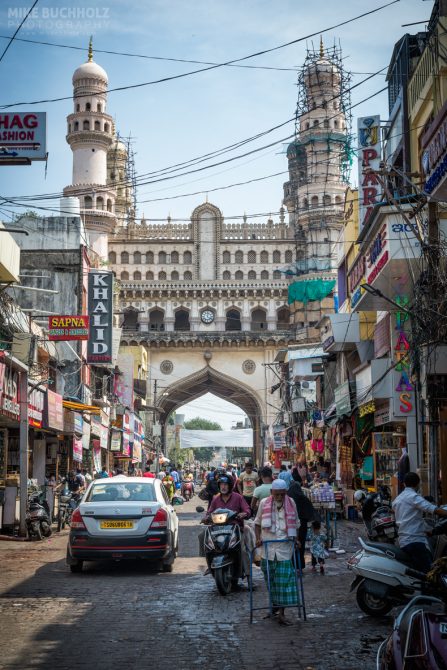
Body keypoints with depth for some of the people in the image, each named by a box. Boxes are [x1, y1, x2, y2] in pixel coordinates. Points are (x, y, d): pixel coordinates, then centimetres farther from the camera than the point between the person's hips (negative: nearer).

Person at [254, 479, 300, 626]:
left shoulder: (291, 503, 2)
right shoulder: (264, 503, 0)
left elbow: (296, 523, 14)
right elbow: (258, 523, 10)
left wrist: (295, 538, 1)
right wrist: (258, 538, -3)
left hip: (285, 547, 0)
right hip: (268, 547, 1)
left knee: (284, 579, -6)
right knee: (270, 578, 10)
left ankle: (281, 613, -4)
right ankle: (274, 606, 29)